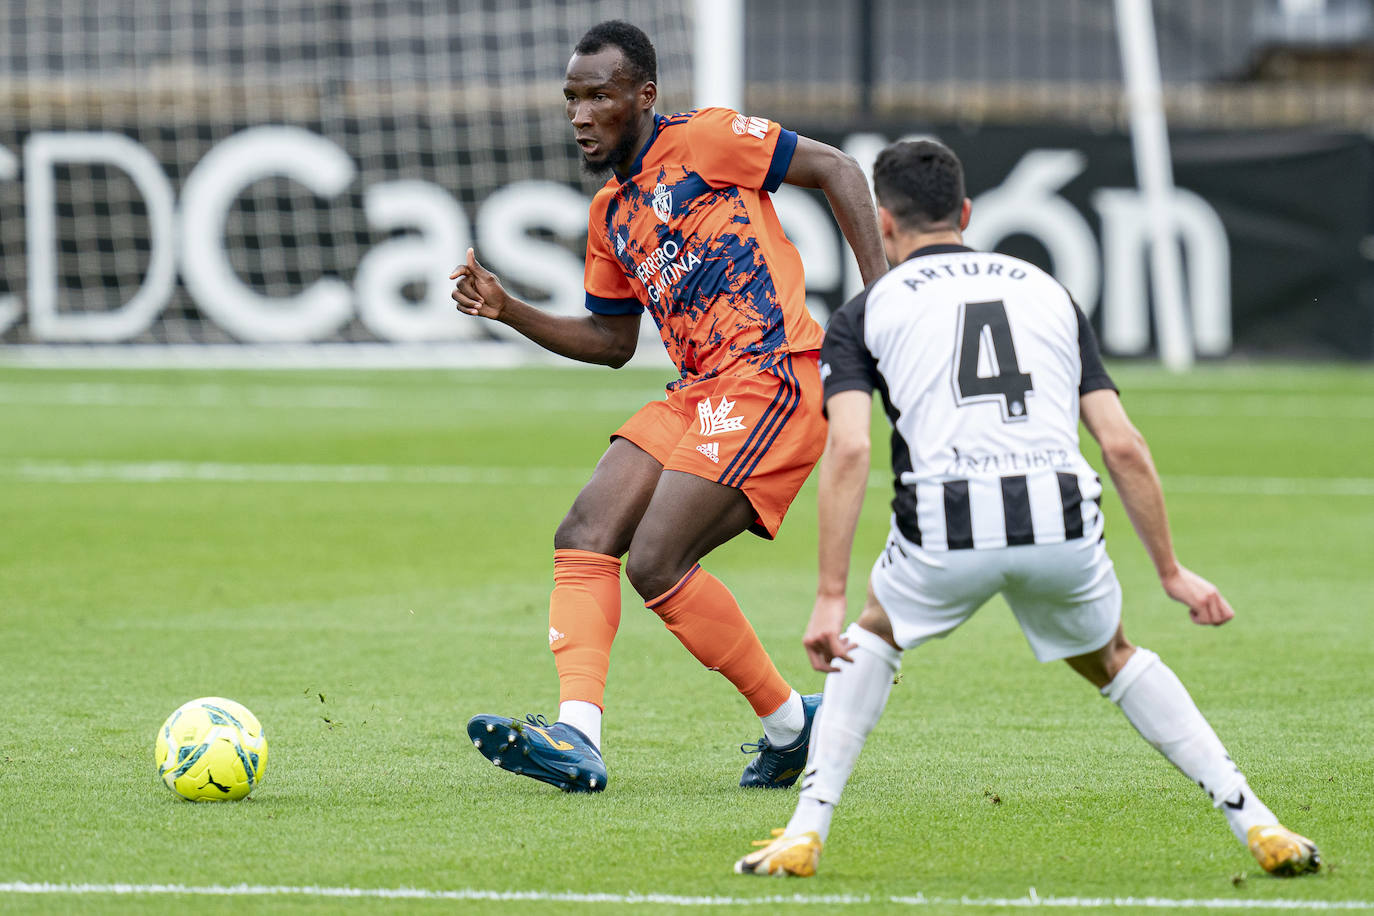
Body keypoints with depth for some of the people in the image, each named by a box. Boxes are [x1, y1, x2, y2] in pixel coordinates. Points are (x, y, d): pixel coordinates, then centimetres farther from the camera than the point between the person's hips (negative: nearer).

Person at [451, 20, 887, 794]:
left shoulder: (703, 140, -2)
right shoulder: (610, 214, 21)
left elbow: (837, 170, -2)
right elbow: (612, 341, 26)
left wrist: (880, 294, -9)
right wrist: (508, 310, 13)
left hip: (773, 374, -9)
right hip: (700, 392, 9)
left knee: (656, 563, -17)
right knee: (585, 536, -7)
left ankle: (789, 721, -1)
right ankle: (577, 736, -17)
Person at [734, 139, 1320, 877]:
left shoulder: (864, 313, 16)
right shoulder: (1046, 290, 24)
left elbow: (848, 450, -1)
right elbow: (1123, 446, 16)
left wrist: (830, 597, -3)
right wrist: (1171, 572, 21)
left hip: (945, 532, -2)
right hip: (1062, 524, 2)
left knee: (874, 636, 31)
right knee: (1109, 660, 30)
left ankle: (807, 830, 18)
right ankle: (1255, 822, 20)